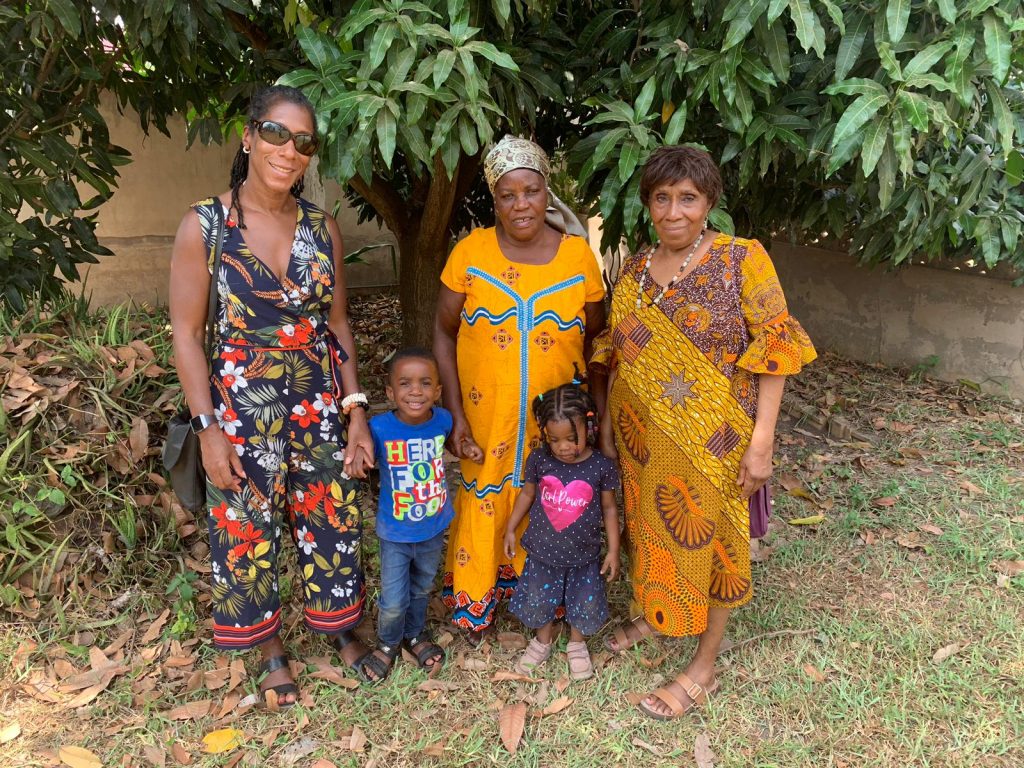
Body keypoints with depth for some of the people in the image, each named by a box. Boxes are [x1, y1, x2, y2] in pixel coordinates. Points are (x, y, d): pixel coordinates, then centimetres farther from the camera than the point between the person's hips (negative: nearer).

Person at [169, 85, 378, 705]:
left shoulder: (323, 228, 0)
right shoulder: (204, 226, -9)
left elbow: (338, 323, 5)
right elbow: (187, 333, -7)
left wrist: (356, 409, 1)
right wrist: (209, 428, -11)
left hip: (320, 403, 3)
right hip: (243, 406, -2)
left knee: (333, 519, 13)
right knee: (248, 530, 11)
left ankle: (342, 628, 39)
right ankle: (271, 648, 36)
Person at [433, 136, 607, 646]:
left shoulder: (578, 254, -4)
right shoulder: (471, 252, -7)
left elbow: (595, 337, 5)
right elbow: (443, 332, -2)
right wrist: (455, 413, -7)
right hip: (484, 419, -1)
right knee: (484, 504, 12)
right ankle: (474, 606, 36)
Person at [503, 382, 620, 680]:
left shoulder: (601, 466, -15)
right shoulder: (539, 459, -11)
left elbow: (609, 508, -3)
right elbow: (527, 493, 5)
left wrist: (613, 549, -2)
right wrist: (510, 529, 9)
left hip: (583, 555, -1)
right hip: (543, 551, 1)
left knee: (586, 605, 10)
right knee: (537, 601, 12)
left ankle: (577, 644, 41)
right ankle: (544, 639, 43)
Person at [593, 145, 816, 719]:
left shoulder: (743, 260, -12)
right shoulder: (635, 270, 3)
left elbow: (775, 350, -12)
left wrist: (761, 442, -16)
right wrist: (607, 422, 9)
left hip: (713, 440, -4)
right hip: (645, 436, 5)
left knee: (708, 541, 9)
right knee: (651, 528, 20)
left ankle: (704, 667, 27)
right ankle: (653, 613, 47)